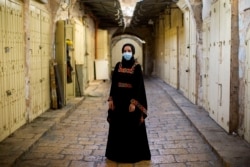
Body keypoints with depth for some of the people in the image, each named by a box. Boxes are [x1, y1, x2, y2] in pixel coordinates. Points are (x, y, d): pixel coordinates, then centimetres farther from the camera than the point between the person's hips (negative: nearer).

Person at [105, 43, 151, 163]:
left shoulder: (137, 67, -7)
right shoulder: (118, 66, 6)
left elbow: (139, 85, -12)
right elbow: (113, 83, 8)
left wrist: (134, 102, -19)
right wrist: (111, 99, 1)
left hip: (131, 99, -4)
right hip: (118, 99, 5)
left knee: (132, 127, 3)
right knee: (118, 126, 11)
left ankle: (134, 154, 16)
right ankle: (117, 152, 24)